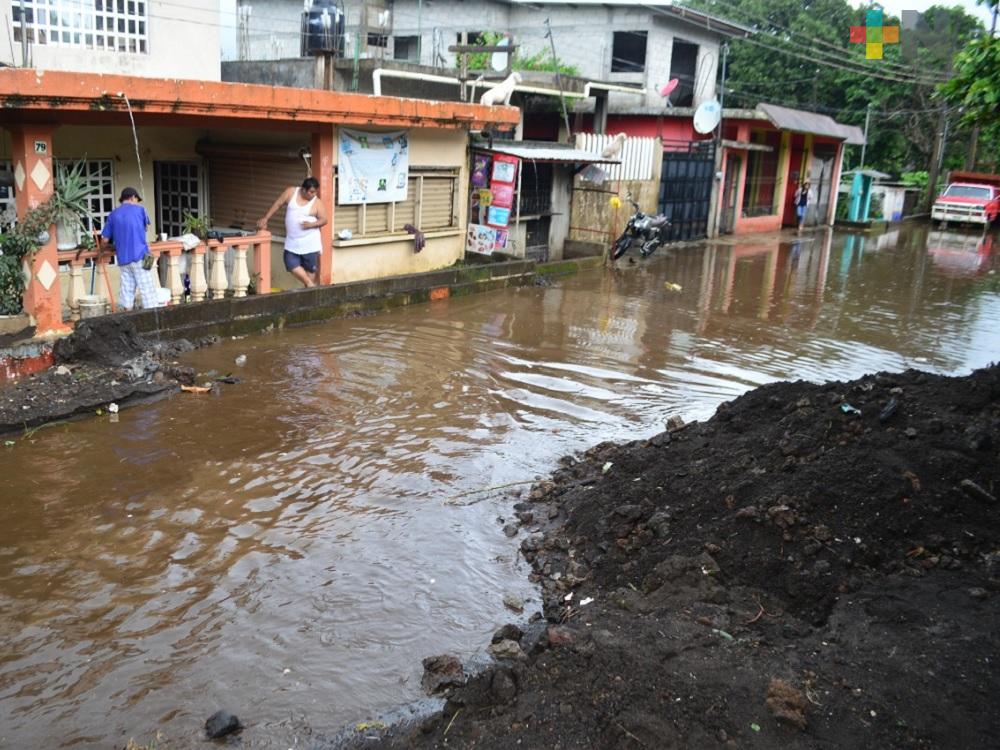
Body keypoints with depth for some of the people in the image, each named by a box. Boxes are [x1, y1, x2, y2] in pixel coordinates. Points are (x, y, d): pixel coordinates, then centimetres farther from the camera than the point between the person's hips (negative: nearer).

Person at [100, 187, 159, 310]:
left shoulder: (113, 214, 8)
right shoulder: (139, 210, 1)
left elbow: (105, 240, 6)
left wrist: (102, 249, 27)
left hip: (123, 259, 3)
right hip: (140, 256, -3)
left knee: (127, 290, 7)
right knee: (147, 290, -2)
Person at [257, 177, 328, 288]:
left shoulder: (317, 203, -8)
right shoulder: (291, 192, -2)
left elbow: (324, 219, -4)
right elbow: (277, 205, 5)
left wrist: (312, 224, -23)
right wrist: (265, 218, 5)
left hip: (309, 242, -3)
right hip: (292, 241, 3)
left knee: (310, 268, 2)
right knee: (292, 265, -2)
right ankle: (310, 284, 12)